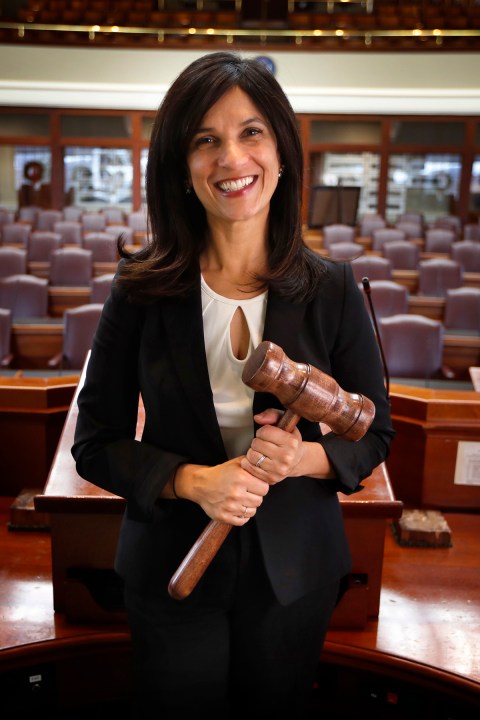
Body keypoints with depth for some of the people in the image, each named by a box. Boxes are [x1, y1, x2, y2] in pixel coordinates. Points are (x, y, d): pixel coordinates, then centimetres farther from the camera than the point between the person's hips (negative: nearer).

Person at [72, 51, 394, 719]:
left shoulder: (331, 288, -10)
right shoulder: (143, 287, -12)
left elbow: (375, 434, -2)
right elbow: (97, 444, -7)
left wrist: (306, 456, -22)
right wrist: (192, 481, -23)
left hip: (294, 570, 1)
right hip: (172, 568, 0)